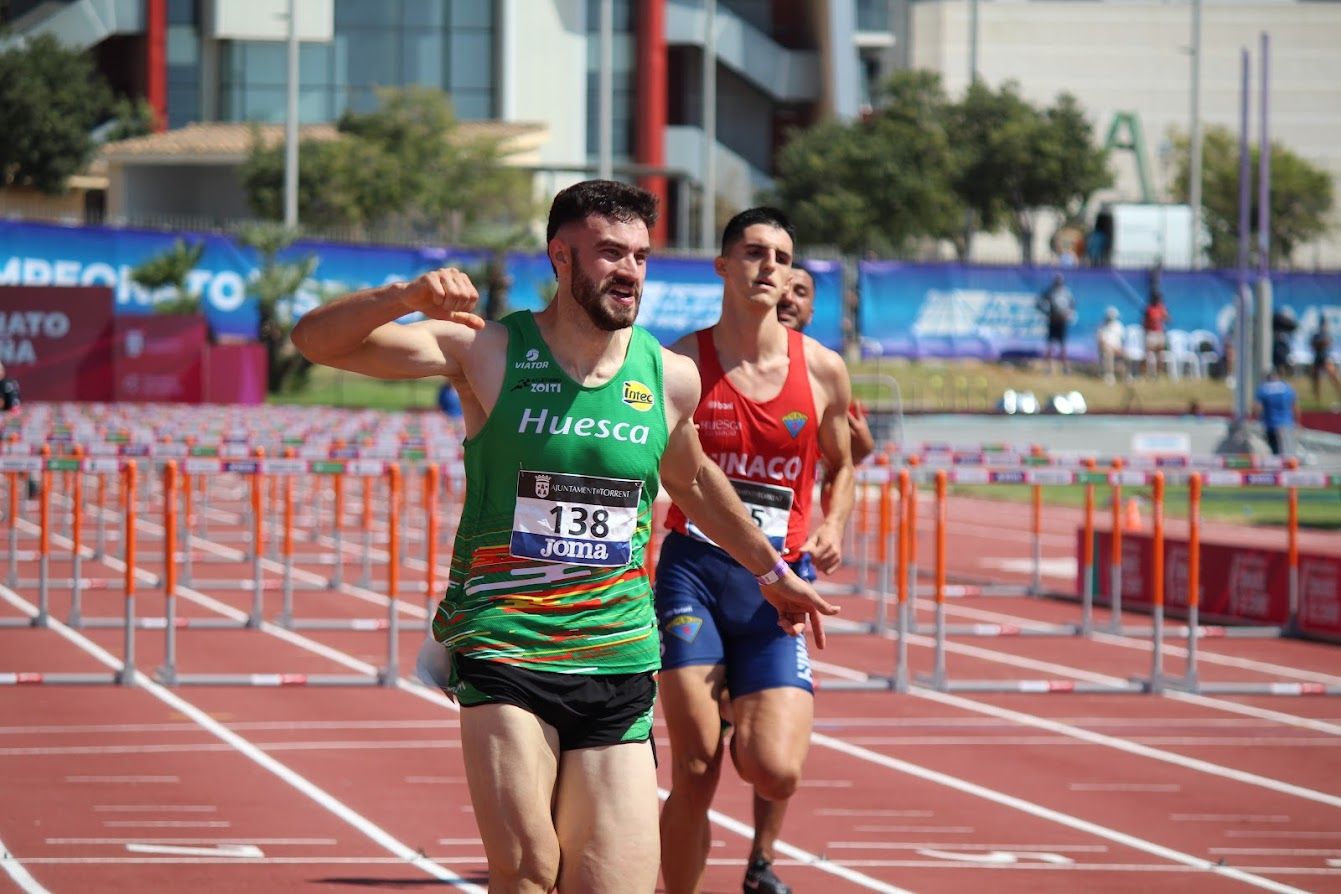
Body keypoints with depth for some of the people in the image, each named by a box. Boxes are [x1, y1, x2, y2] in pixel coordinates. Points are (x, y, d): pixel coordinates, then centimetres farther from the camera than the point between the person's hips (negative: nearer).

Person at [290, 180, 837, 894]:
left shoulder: (671, 379, 8)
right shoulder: (487, 353, -2)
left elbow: (693, 482, 29)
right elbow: (316, 340, -8)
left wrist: (770, 570, 41)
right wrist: (407, 296, -26)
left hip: (618, 666, 3)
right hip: (501, 649, -3)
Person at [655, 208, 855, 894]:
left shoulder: (822, 371, 5)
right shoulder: (680, 366, -2)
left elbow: (842, 465, 21)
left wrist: (832, 528, 1)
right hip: (693, 573, -1)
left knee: (776, 769, -14)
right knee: (695, 774, -8)